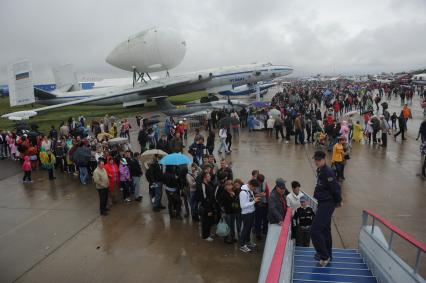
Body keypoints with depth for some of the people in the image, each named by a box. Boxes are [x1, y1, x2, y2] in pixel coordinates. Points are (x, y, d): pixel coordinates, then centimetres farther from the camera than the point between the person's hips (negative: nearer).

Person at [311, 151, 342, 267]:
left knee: (315, 230, -11)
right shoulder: (320, 171, 10)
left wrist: (338, 201, -6)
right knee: (325, 230, 19)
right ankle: (327, 255, 33)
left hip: (327, 204, -10)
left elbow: (335, 187, -18)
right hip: (323, 203, 10)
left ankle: (324, 256, 1)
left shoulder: (328, 172, -20)